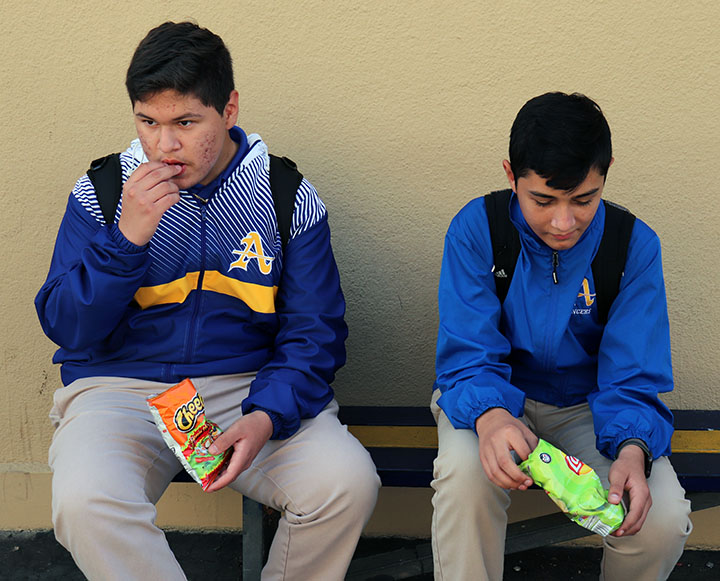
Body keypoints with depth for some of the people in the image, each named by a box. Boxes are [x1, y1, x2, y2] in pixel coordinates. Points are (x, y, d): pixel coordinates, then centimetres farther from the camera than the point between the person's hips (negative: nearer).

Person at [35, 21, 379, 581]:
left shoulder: (288, 197, 2)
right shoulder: (100, 193, 2)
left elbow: (314, 333, 1)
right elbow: (66, 329, -2)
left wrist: (267, 416, -18)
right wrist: (127, 237, -17)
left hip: (251, 387, 1)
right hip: (120, 388, -1)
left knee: (348, 482, -25)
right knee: (85, 501, -33)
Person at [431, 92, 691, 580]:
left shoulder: (635, 246, -13)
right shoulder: (477, 230, -17)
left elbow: (633, 379, -13)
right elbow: (469, 357, -18)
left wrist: (632, 449, -36)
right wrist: (489, 416, -43)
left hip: (588, 405, 1)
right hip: (495, 397, -1)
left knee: (662, 520, -25)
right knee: (464, 475, -36)